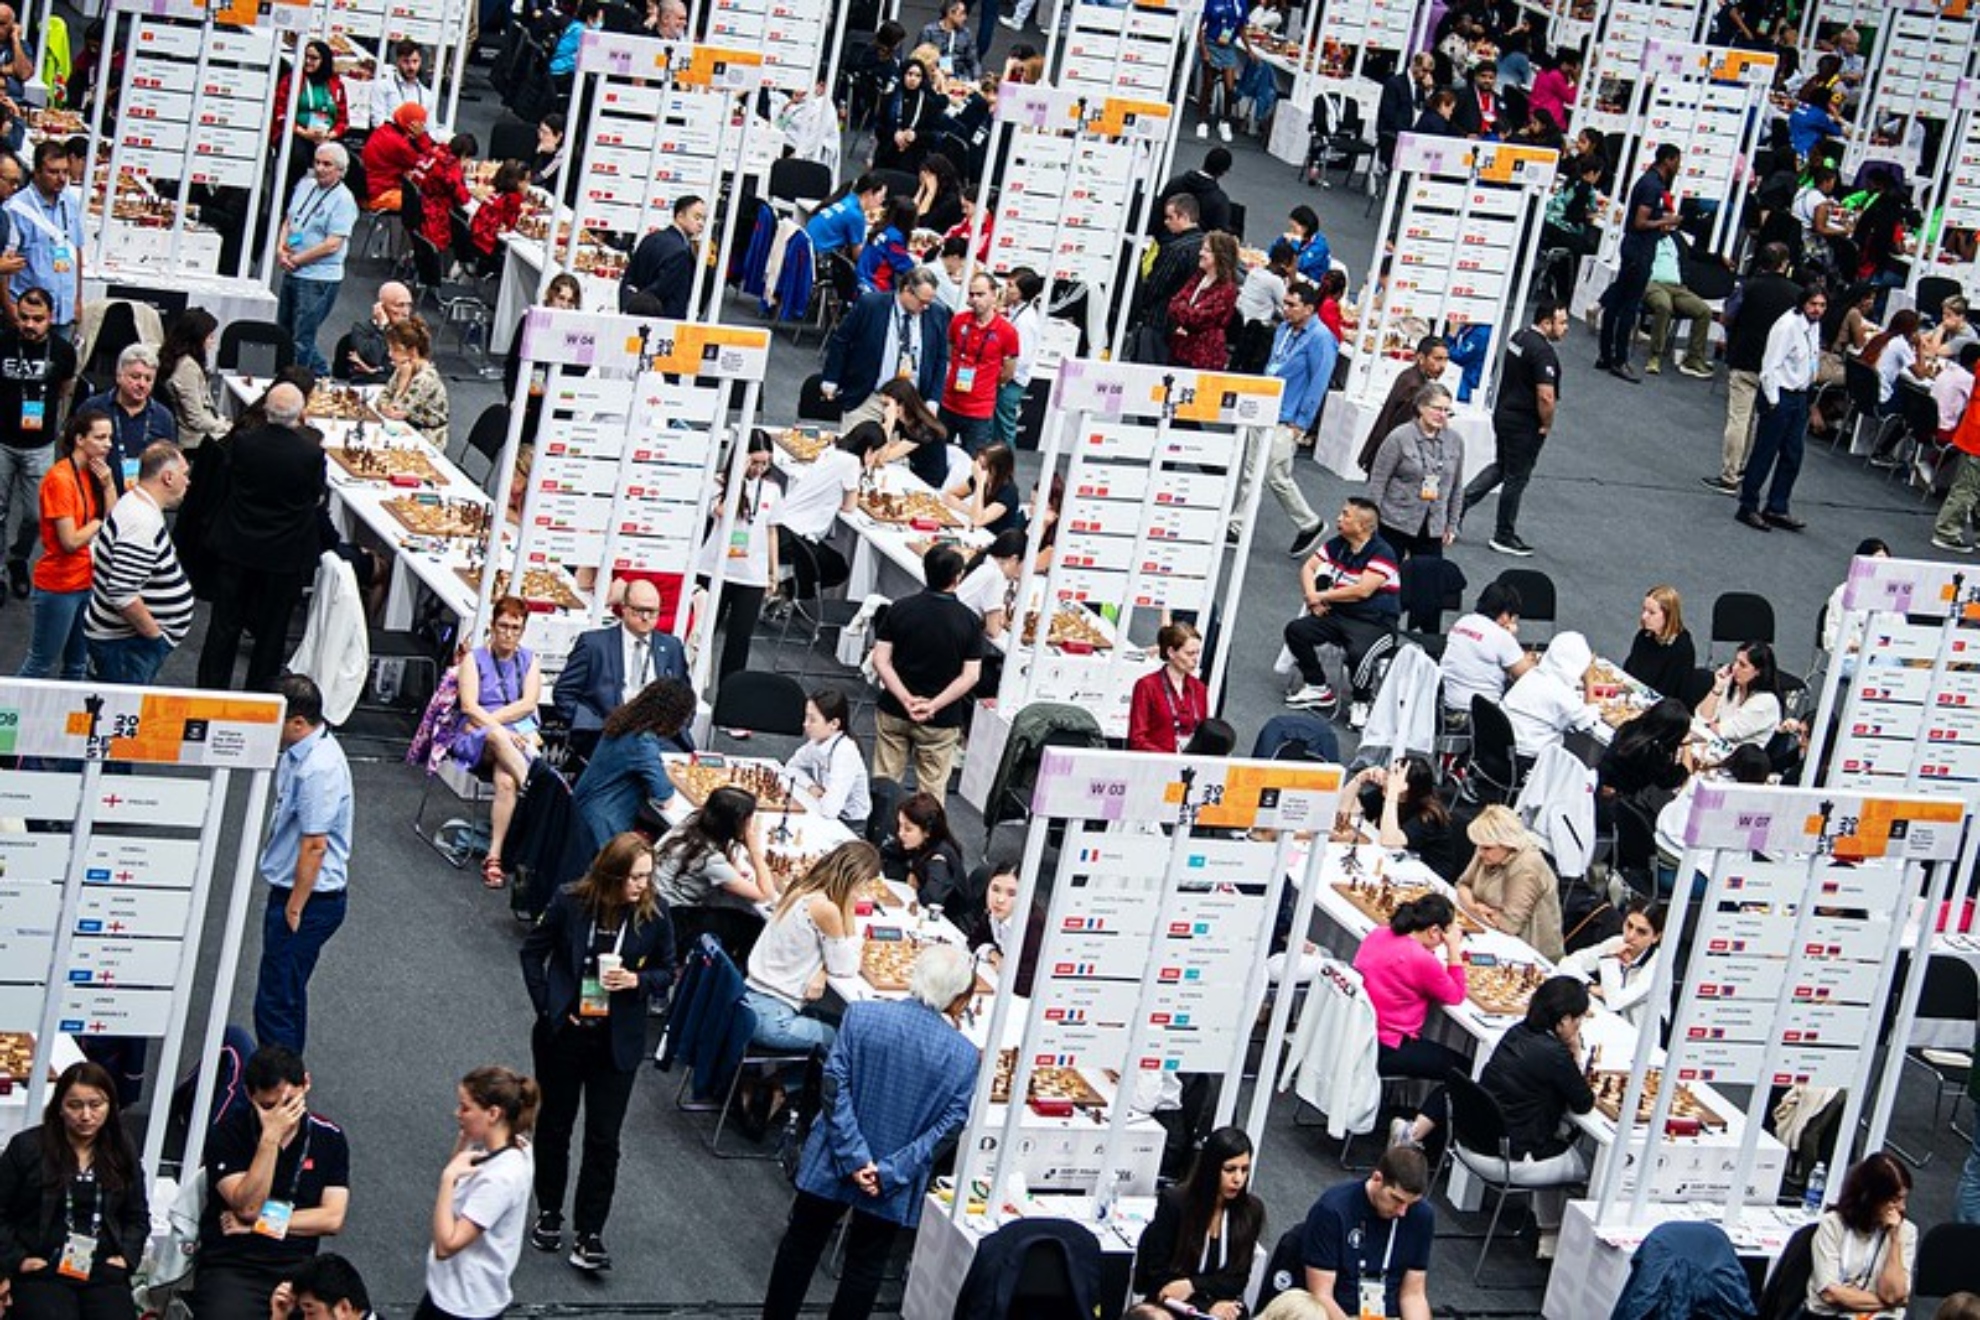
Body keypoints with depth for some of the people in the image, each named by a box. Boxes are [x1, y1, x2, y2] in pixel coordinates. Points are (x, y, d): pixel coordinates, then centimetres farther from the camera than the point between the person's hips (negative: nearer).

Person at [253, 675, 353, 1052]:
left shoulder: (319, 769, -26)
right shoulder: (298, 750, 5)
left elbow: (315, 845, -24)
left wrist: (294, 909, -17)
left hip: (312, 898, -10)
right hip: (290, 887, 10)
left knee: (276, 1002, -7)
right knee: (289, 991, 21)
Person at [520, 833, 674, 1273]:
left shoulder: (655, 915, -10)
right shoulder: (571, 903, -13)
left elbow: (667, 972, 3)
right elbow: (533, 952, 0)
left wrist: (637, 980, -18)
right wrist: (547, 1006, -7)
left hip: (617, 1043, 0)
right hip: (563, 1034, 0)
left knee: (603, 1139, 0)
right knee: (554, 1125, 16)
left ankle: (588, 1234, 8)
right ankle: (548, 1213, 35)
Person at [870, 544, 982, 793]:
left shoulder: (900, 609, -6)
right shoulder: (969, 621, -10)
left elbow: (880, 661, -9)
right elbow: (970, 676, -13)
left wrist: (906, 699, -14)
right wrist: (934, 706, -14)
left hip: (894, 712, 2)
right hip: (941, 720, -2)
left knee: (884, 782, 13)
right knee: (932, 788, 8)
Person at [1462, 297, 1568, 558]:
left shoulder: (1520, 338, 6)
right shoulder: (1543, 352, -23)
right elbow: (1546, 396, -29)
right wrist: (1546, 425, -12)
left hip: (1503, 413, 9)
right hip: (1525, 423, -8)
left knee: (1501, 466, 25)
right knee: (1516, 478, 5)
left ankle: (1461, 502, 18)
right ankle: (1504, 536, 17)